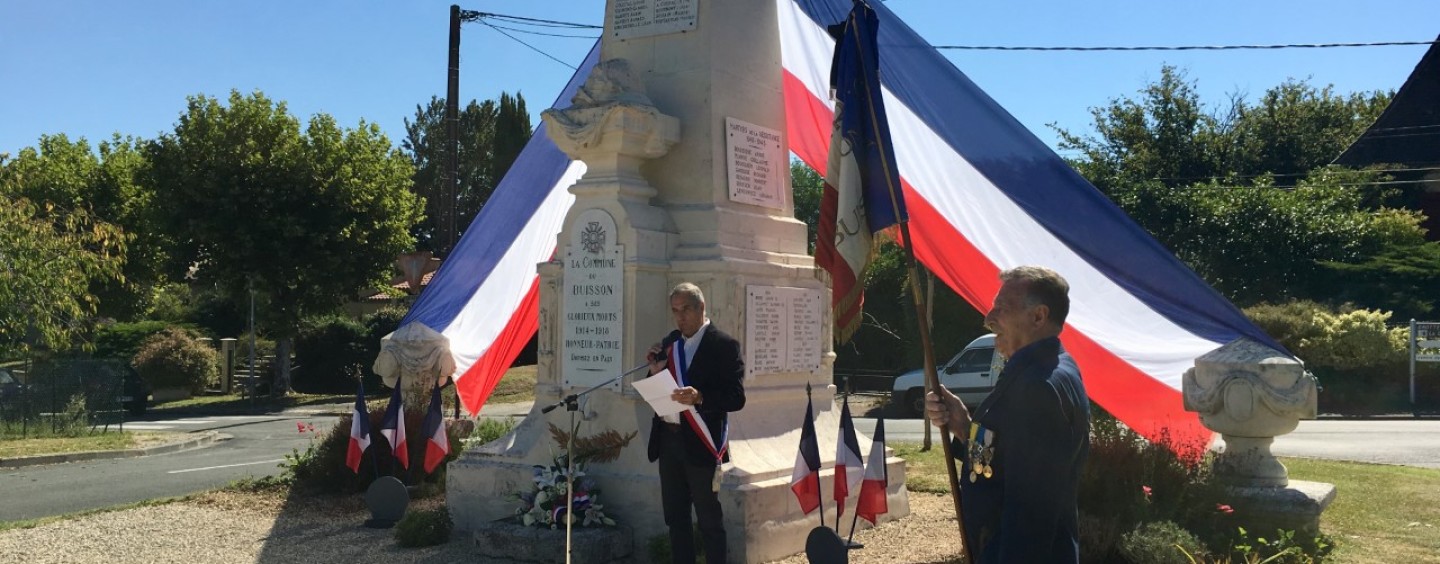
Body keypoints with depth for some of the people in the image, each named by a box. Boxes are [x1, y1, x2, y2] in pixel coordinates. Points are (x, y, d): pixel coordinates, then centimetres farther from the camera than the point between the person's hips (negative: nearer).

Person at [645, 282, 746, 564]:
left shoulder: (724, 345, -8)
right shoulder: (668, 344, 11)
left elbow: (736, 398, -14)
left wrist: (700, 397, -29)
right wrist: (655, 373, -5)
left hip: (699, 442, -6)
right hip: (668, 439, 6)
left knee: (709, 520, 2)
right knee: (675, 517, 14)